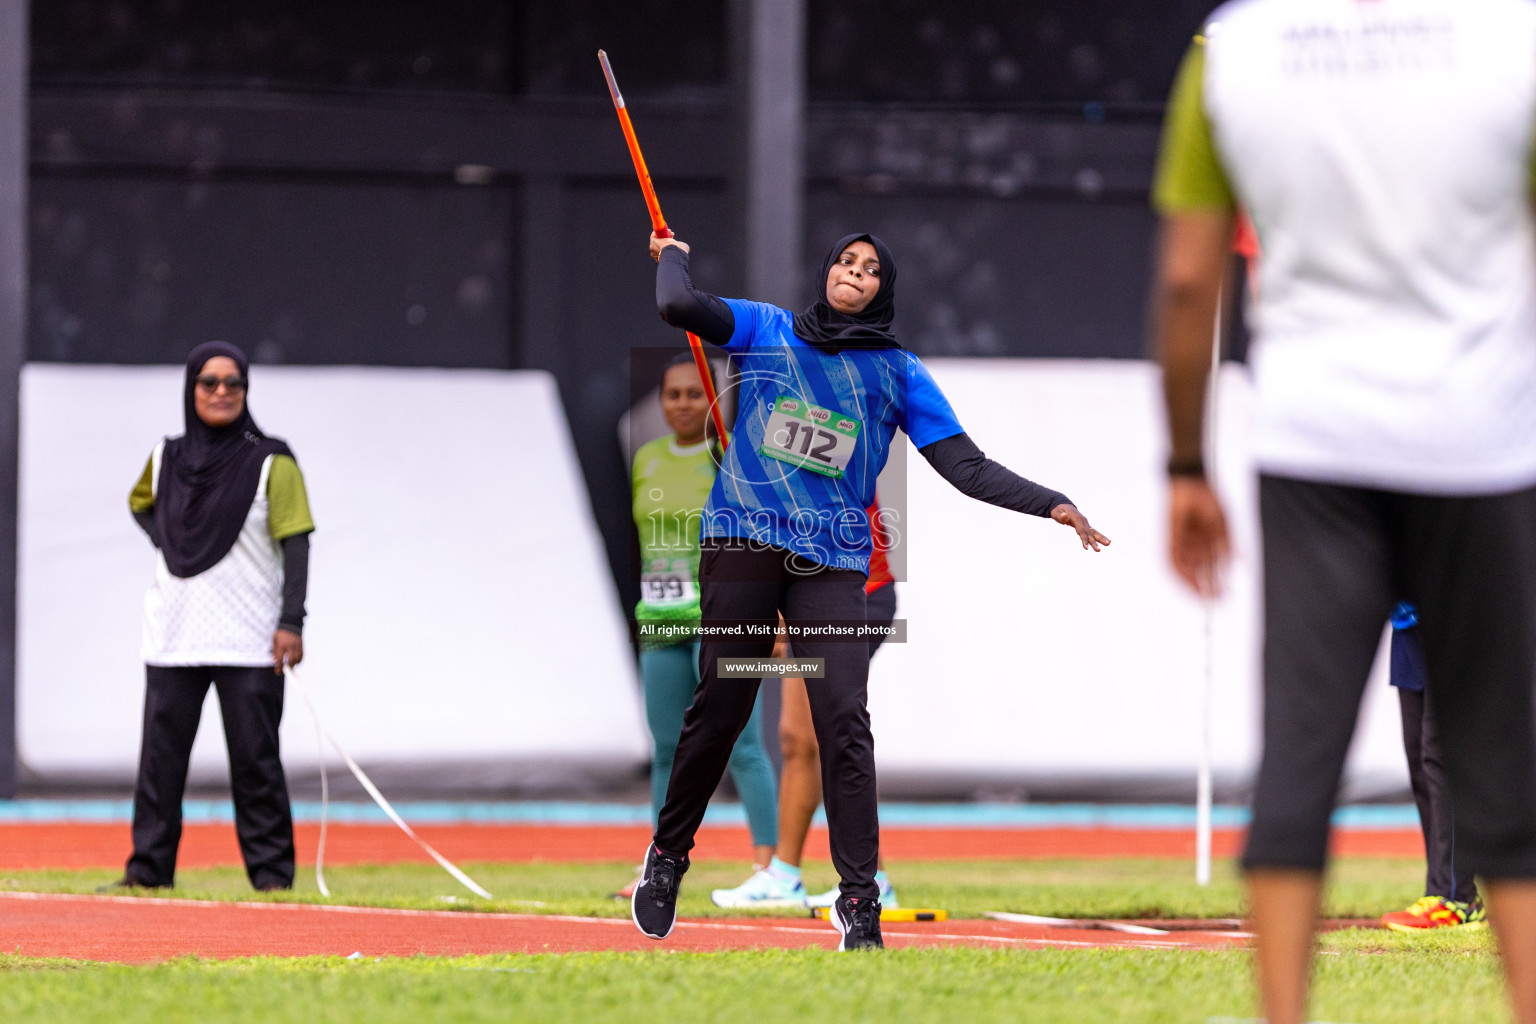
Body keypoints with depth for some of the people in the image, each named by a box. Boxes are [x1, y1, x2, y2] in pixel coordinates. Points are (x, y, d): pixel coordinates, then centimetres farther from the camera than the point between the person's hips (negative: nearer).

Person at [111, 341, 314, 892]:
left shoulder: (271, 462, -3)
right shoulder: (167, 459, 9)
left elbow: (295, 545, -6)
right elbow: (142, 504, 30)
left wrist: (291, 623, -14)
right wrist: (167, 545, 10)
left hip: (248, 640, -4)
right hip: (173, 635, 4)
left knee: (255, 760, -3)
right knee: (160, 755, 4)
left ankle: (271, 872, 2)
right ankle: (148, 869, 10)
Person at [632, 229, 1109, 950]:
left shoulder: (899, 374, 11)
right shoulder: (766, 331, 9)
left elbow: (966, 466, 6)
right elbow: (680, 307, -7)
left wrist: (1051, 505, -3)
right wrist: (673, 254, 12)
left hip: (832, 561, 1)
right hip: (744, 544, -1)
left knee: (845, 722, -11)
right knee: (717, 711, 0)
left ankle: (859, 899, -7)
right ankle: (667, 856, 20)